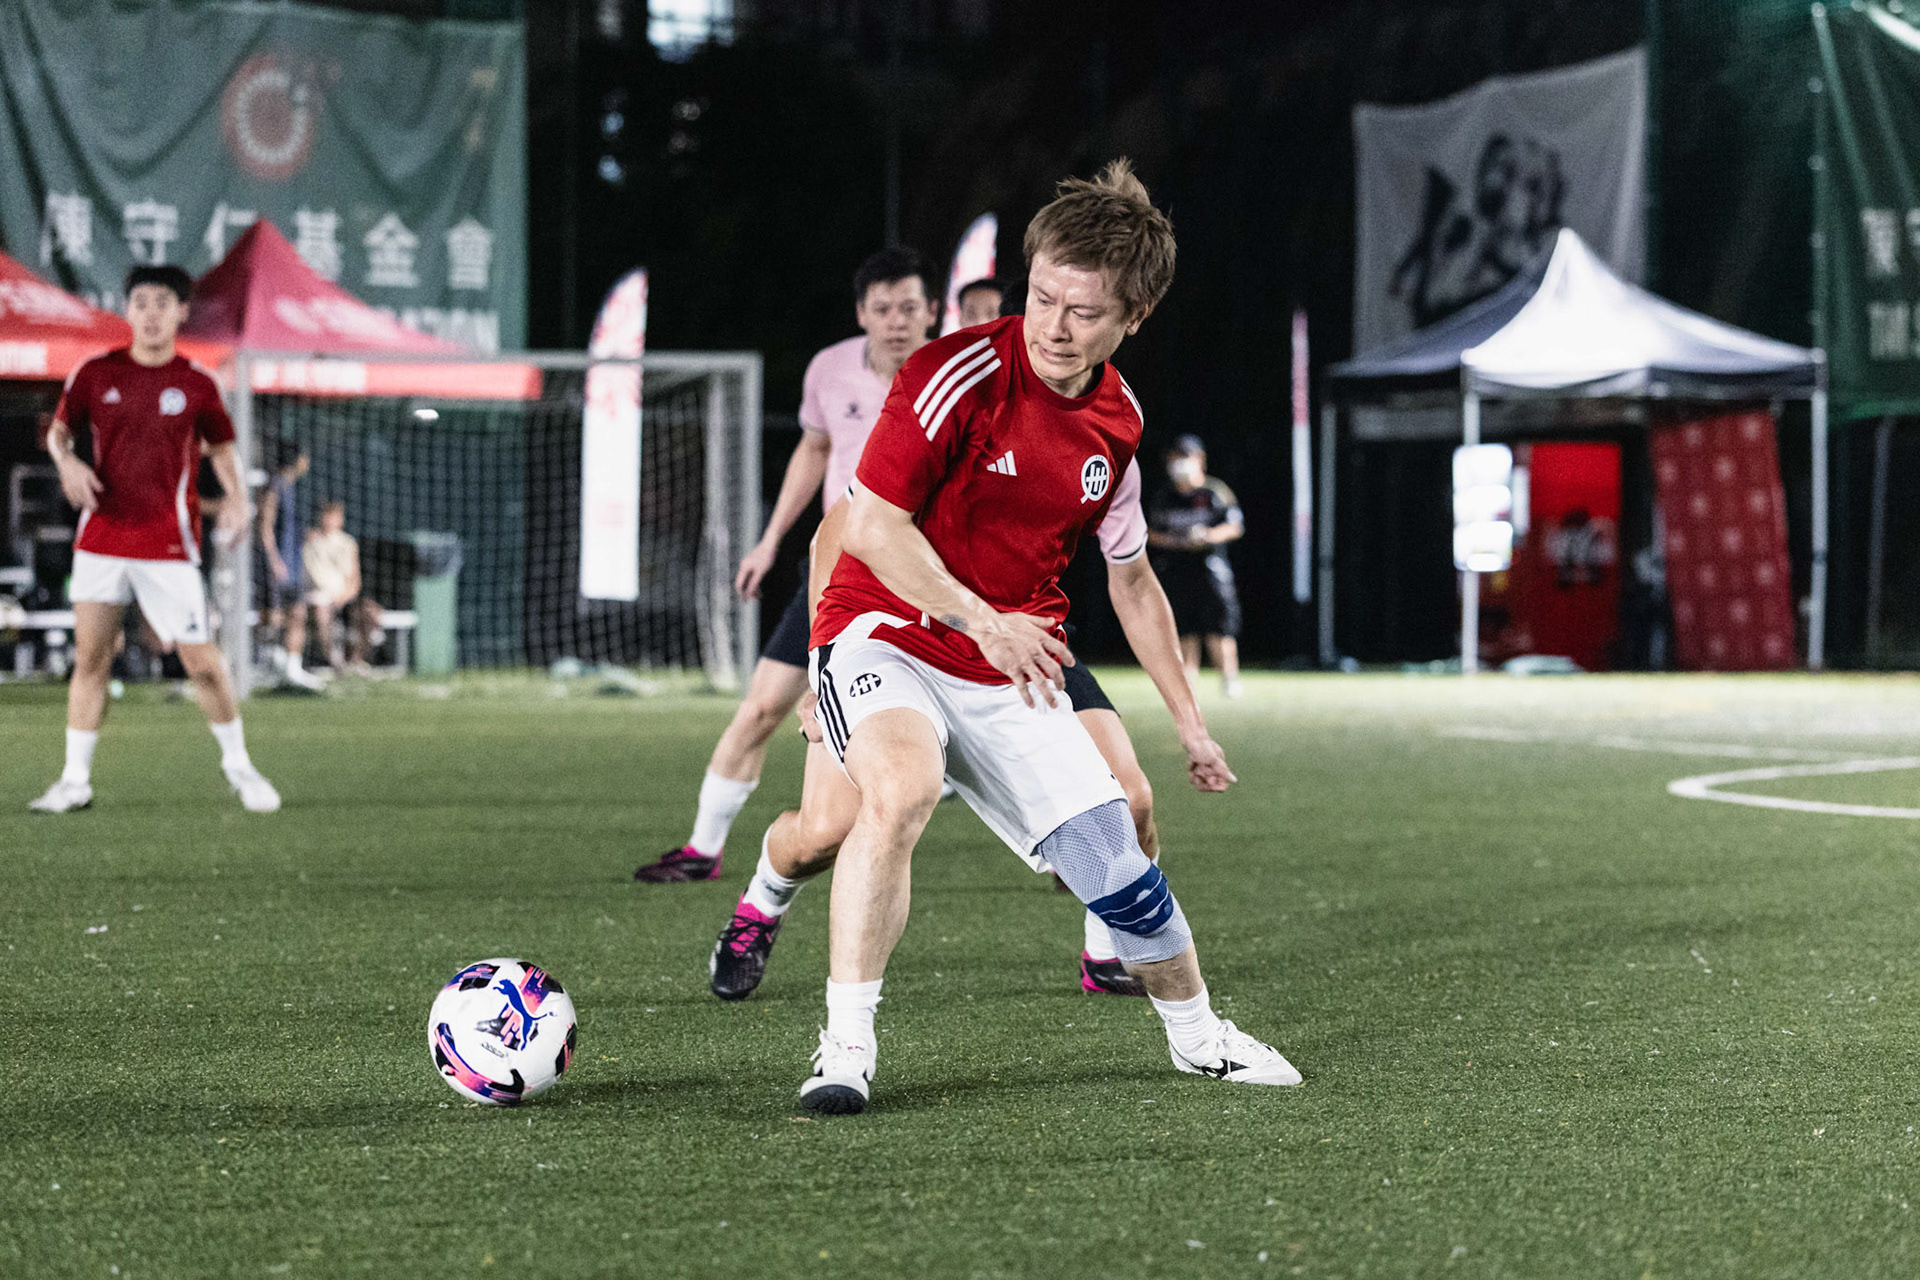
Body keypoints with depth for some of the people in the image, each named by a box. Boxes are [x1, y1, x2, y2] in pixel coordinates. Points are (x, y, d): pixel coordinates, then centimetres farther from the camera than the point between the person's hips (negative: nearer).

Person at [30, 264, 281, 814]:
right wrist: (67, 460, -8)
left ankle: (237, 764, 16)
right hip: (101, 538, 2)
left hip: (168, 546, -2)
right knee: (90, 658, 1)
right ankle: (75, 780, 7)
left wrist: (236, 496, -5)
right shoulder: (96, 374, 3)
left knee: (202, 661, -4)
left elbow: (221, 445, 12)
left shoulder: (196, 384, 0)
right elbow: (60, 428, 14)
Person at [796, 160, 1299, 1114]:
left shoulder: (1118, 418, 3)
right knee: (901, 786, -35)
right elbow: (870, 526, -18)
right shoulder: (961, 375, -17)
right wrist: (982, 620, -26)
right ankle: (845, 1049, -29)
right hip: (884, 635, -5)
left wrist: (1185, 714, 18)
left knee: (1114, 864, -1)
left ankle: (1195, 1034, 27)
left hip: (1012, 675, 5)